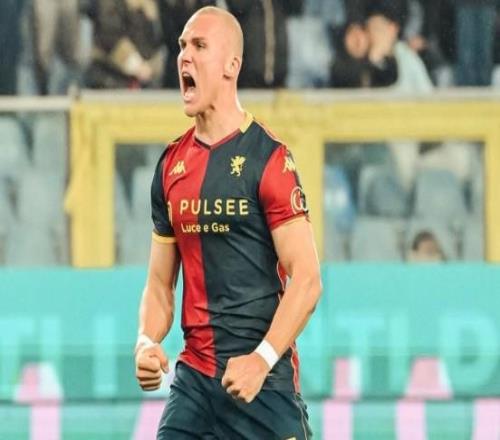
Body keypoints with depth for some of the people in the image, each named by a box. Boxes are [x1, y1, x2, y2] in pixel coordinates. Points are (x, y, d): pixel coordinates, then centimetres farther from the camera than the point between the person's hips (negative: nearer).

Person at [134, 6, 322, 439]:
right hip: (193, 378, 6)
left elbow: (306, 279, -12)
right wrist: (147, 343, -2)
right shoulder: (171, 164, 12)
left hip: (262, 377, -5)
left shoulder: (269, 158, -7)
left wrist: (262, 360, -21)